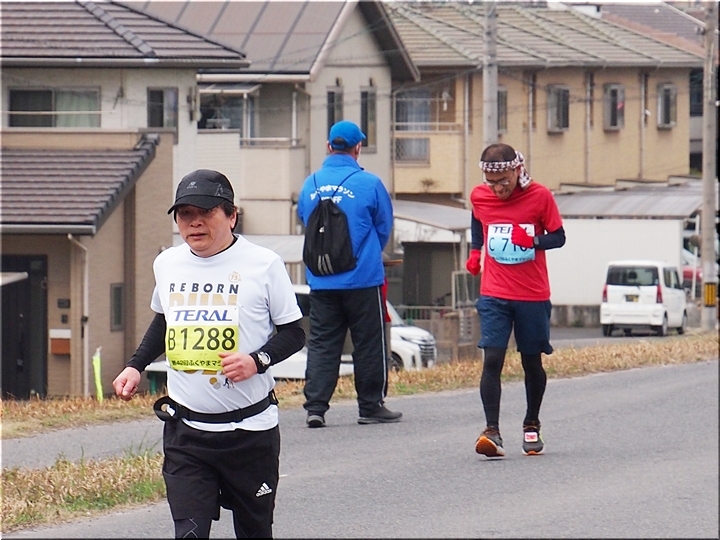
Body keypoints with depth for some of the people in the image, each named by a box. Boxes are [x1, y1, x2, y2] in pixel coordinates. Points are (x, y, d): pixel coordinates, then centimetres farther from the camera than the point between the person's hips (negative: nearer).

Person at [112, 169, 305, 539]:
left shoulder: (263, 265, -6)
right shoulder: (167, 265, 8)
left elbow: (293, 332, -1)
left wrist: (257, 361, -19)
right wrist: (136, 366, 14)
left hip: (250, 428, -2)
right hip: (185, 430, 2)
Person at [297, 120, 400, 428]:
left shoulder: (310, 184, 2)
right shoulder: (369, 184, -9)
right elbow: (384, 228, 2)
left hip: (320, 282, 3)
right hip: (363, 279, -3)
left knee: (321, 344, 5)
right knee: (368, 344, 7)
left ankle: (315, 407, -4)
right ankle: (370, 407, 12)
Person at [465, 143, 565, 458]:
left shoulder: (540, 197, -8)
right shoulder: (479, 197, 0)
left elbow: (558, 237, -3)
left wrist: (533, 241, -20)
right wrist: (475, 251, 15)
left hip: (533, 296, -1)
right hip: (494, 295, 1)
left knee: (532, 361, 10)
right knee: (492, 360, -13)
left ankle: (531, 426, 29)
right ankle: (492, 431, -18)